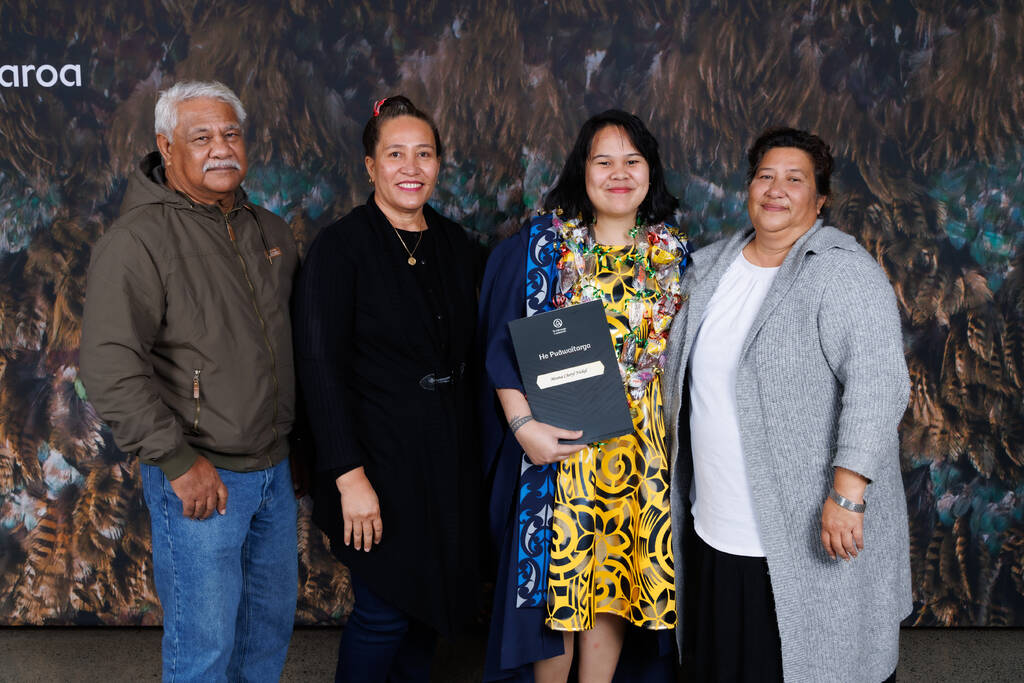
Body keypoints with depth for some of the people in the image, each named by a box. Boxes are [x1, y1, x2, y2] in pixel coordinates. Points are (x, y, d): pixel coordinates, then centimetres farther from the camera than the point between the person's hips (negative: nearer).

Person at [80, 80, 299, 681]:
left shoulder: (271, 232, 9)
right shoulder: (138, 239, -14)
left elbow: (298, 334, 20)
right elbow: (110, 367, -21)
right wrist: (178, 461, -20)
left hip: (275, 469, 7)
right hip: (201, 479, -7)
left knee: (275, 616, 20)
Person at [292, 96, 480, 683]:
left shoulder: (455, 244, 7)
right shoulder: (340, 248, -11)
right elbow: (321, 370, -15)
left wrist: (472, 453, 9)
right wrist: (350, 475, -19)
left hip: (449, 460, 6)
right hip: (381, 459, -6)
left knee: (433, 601, 15)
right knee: (385, 611, 1)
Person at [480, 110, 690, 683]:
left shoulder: (674, 256, 7)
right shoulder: (540, 245, -2)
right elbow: (502, 347, -5)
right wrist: (525, 426, -16)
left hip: (642, 449, 3)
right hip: (559, 441, -2)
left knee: (614, 587, 9)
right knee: (557, 581, 4)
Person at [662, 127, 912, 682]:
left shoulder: (843, 272, -13)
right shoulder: (708, 266, 9)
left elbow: (877, 385, -22)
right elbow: (682, 376, 20)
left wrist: (846, 495, -27)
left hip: (809, 534, -6)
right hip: (715, 529, 7)